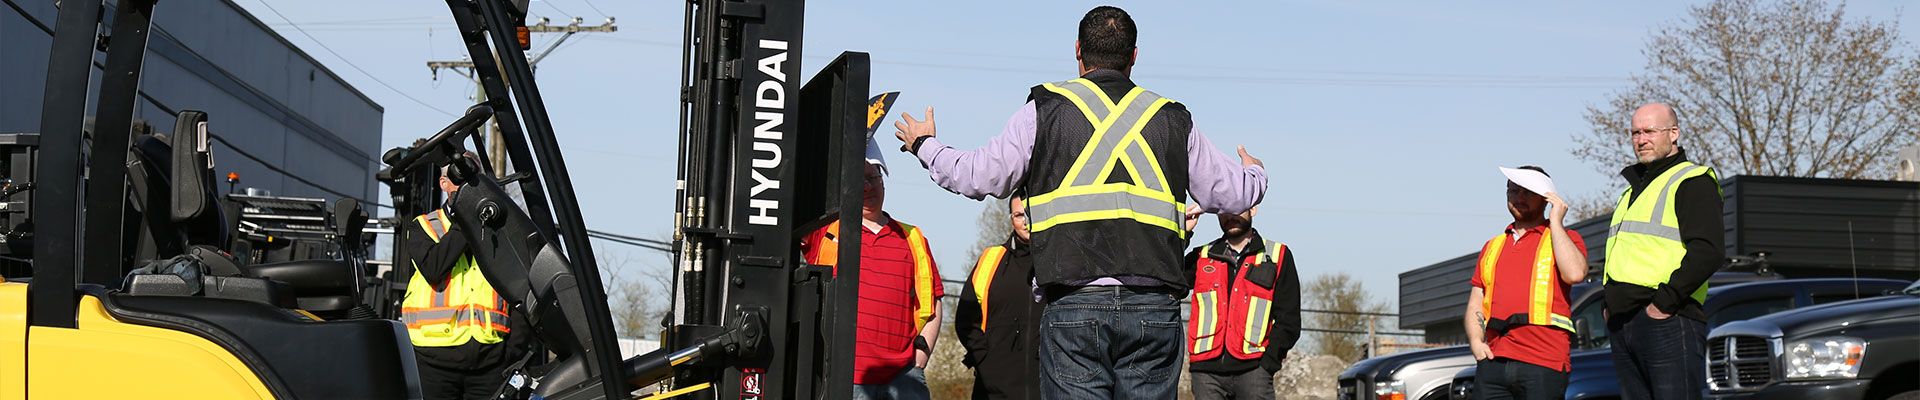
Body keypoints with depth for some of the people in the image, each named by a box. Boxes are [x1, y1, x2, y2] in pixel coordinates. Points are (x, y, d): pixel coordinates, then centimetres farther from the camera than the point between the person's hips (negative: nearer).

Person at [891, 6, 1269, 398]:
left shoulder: (1046, 109, 7)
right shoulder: (1172, 118, 15)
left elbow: (979, 178, 6)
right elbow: (1233, 194, 20)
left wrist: (924, 145, 26)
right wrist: (1255, 174, 45)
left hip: (1075, 305, -2)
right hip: (1155, 307, 2)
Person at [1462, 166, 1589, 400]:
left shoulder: (1565, 238, 10)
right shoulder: (1492, 247, 25)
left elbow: (1575, 273, -12)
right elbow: (1475, 305, 24)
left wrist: (1555, 222, -3)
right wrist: (1476, 341, 3)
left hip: (1543, 364, -5)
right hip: (1494, 361, 5)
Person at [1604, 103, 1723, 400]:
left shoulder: (1692, 181, -3)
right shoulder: (1634, 188, 25)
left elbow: (1709, 251, -16)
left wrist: (1664, 301, -18)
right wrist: (1611, 304, 16)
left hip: (1667, 321, -9)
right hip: (1622, 326, 9)